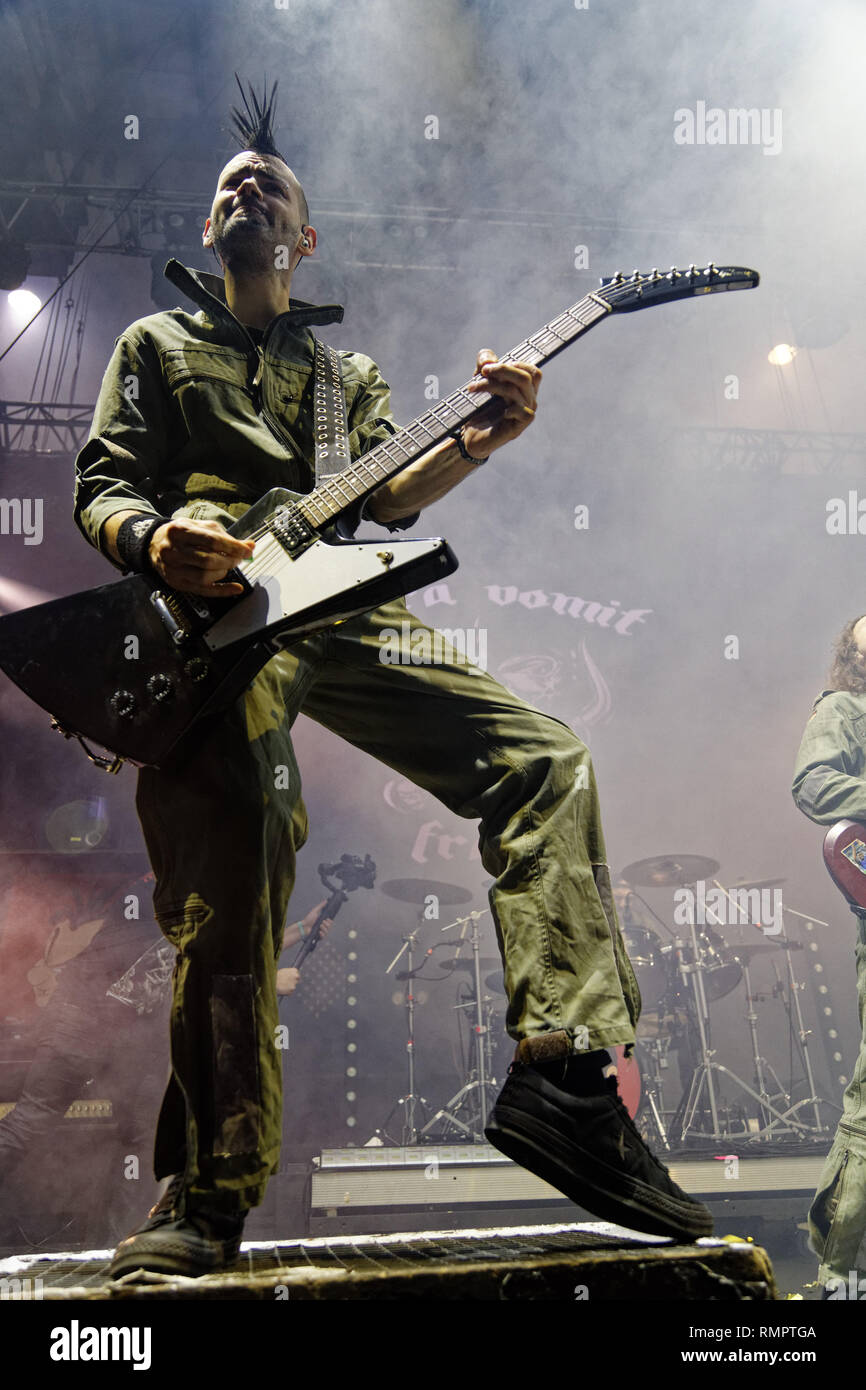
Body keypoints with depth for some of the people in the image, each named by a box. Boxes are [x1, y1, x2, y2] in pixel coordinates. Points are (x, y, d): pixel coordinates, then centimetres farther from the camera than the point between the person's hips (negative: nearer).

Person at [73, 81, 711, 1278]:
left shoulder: (348, 370, 31)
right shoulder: (157, 345, 25)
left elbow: (388, 496, 13)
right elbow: (99, 484, 13)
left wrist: (478, 441, -9)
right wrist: (154, 537, -13)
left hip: (339, 611, 4)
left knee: (542, 758, -18)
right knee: (225, 890, -23)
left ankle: (564, 1067, -23)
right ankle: (207, 1200, -16)